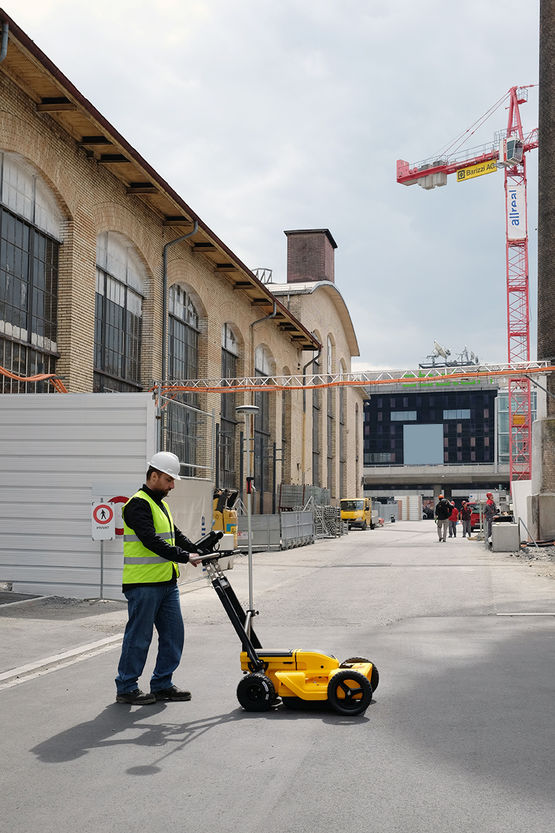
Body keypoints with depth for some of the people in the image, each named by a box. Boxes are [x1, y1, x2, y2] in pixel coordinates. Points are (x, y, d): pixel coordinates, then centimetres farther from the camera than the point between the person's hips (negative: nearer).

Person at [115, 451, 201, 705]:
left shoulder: (160, 504, 19)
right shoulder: (138, 504, -13)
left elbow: (175, 535, 22)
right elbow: (151, 541, -23)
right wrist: (184, 557, -24)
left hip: (167, 582, 9)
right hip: (143, 584, -9)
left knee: (173, 635, 10)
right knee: (139, 636, -1)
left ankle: (162, 684, 21)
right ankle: (126, 688, 11)